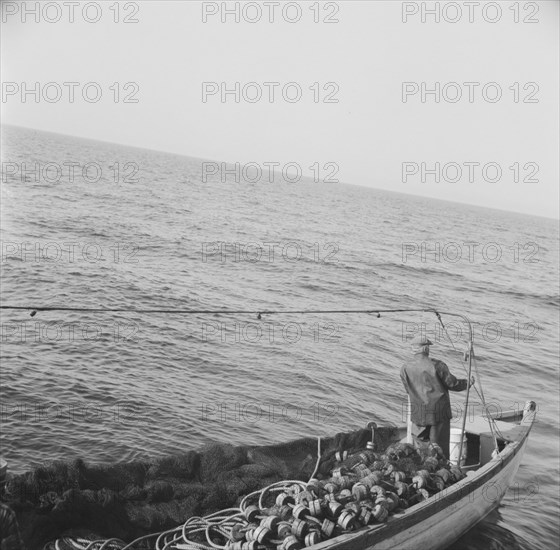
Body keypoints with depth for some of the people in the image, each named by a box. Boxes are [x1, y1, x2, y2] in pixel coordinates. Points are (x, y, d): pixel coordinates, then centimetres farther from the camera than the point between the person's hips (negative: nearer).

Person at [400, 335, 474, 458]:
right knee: (440, 448, 6)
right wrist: (467, 383, 14)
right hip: (439, 411, -3)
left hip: (418, 413, 3)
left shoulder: (405, 368, -4)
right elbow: (453, 384, -5)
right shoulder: (437, 365, -13)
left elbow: (408, 390, 5)